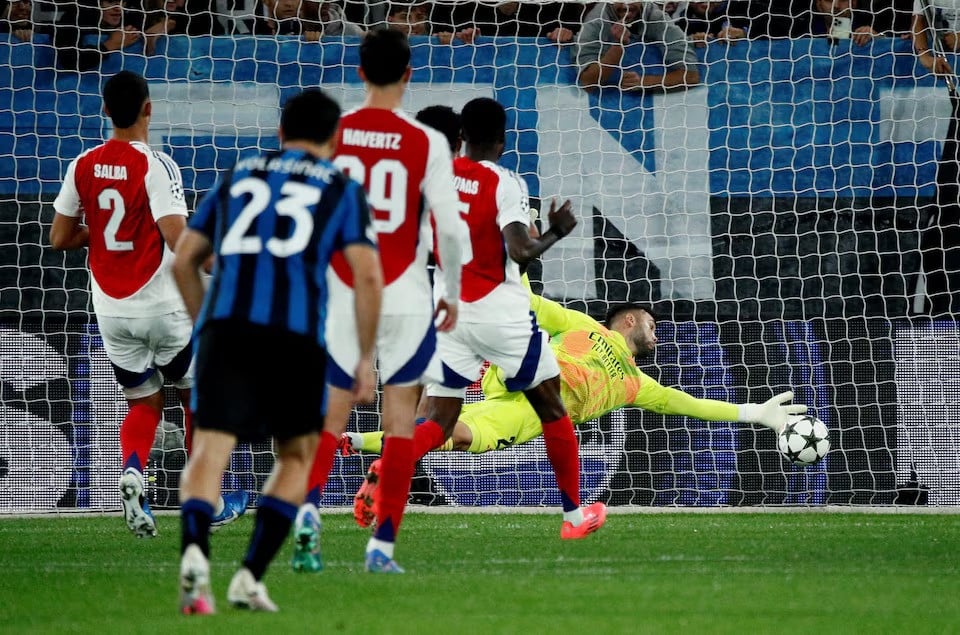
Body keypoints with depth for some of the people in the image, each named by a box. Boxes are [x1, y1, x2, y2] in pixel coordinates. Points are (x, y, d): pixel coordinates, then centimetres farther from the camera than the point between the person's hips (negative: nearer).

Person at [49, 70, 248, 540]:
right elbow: (179, 240, -25)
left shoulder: (83, 166, 0)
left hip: (110, 308, 4)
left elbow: (60, 238, 6)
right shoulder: (155, 166, -16)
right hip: (161, 306, -4)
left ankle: (132, 470, -17)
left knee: (143, 404, 14)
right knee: (198, 395, 16)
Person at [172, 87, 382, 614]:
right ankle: (250, 575, 4)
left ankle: (194, 549, -36)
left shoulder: (238, 176, 23)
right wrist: (365, 359, 8)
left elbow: (184, 260, 21)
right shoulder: (341, 189, 14)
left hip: (225, 327, 1)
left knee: (210, 449, -7)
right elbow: (367, 275, 2)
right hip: (296, 333, -1)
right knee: (297, 455, 16)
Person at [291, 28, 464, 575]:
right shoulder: (427, 143, -7)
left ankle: (308, 508, -14)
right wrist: (453, 294, 5)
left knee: (332, 414, 11)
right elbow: (450, 227, -9)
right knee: (400, 417, 6)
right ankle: (383, 546, 2)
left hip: (341, 297, 2)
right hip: (405, 298, -2)